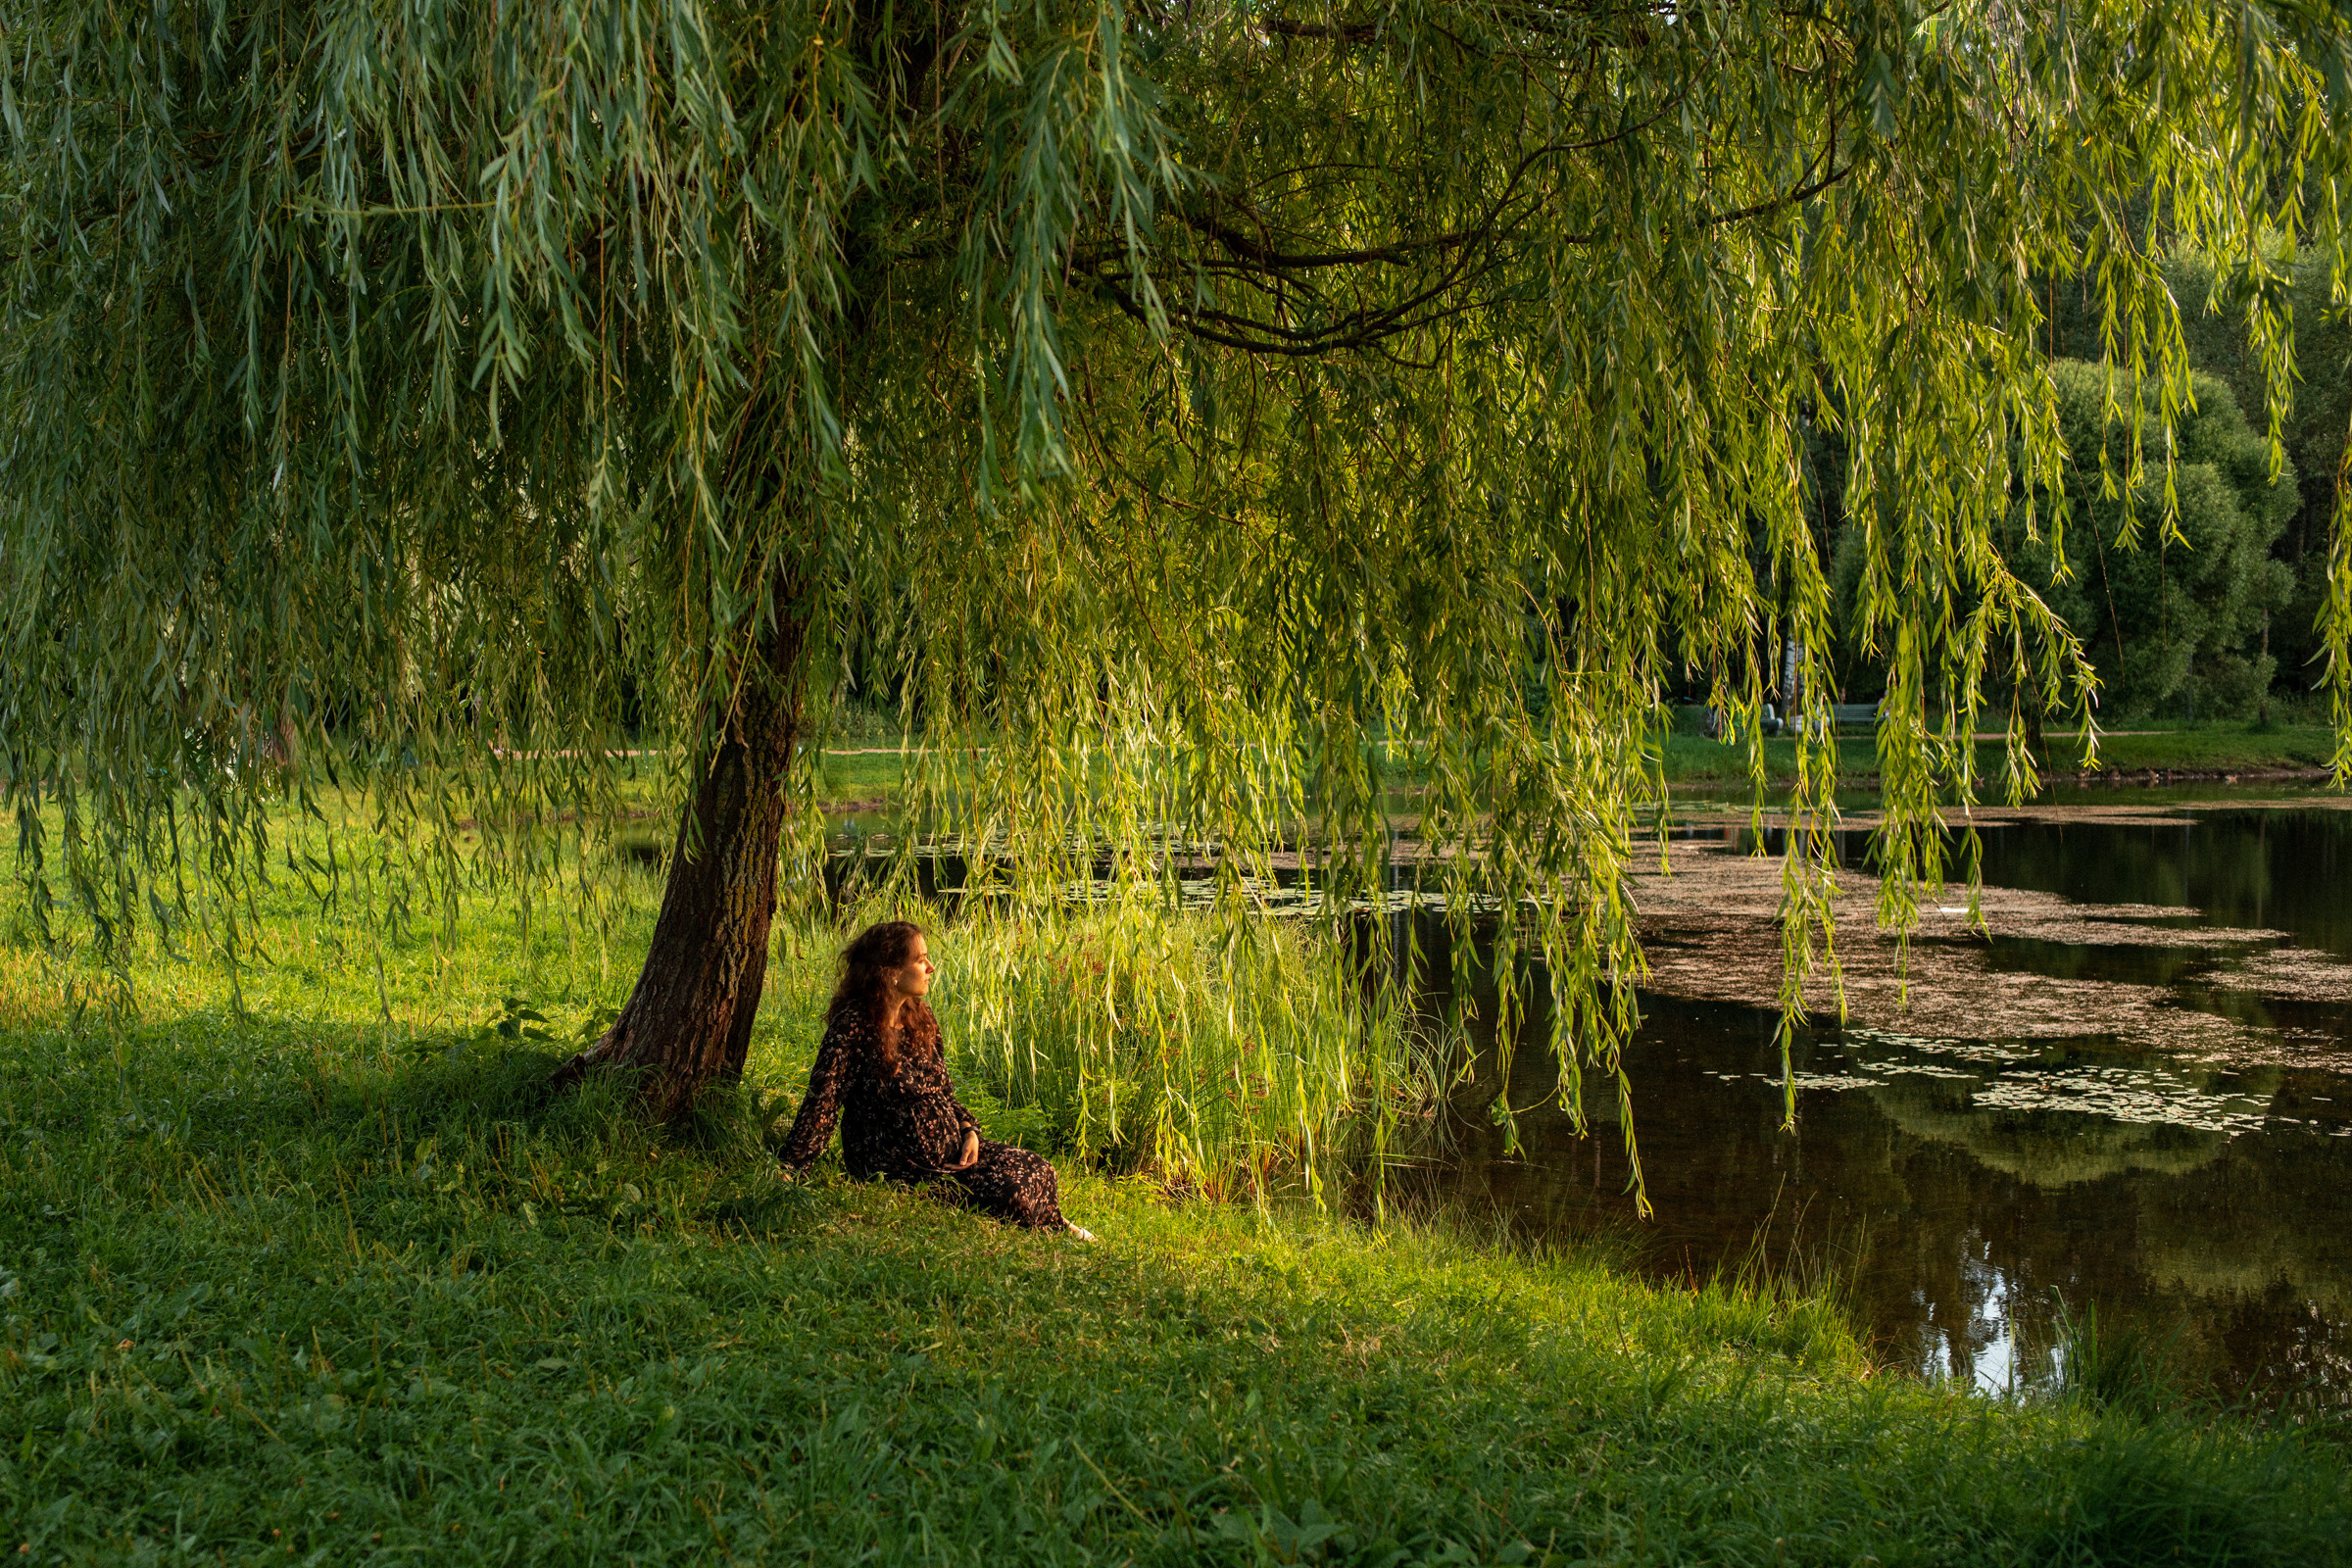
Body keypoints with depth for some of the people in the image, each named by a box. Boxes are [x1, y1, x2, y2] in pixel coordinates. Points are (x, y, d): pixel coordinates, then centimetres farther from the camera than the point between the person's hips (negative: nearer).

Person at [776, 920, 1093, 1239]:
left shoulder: (920, 1017, 7)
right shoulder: (853, 1024, -17)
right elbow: (822, 1101, -21)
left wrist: (969, 1131, 0)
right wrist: (790, 1170, -26)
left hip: (950, 1148, 7)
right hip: (896, 1166, -7)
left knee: (1036, 1172, -9)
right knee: (1010, 1192, -18)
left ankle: (1054, 1227, 21)